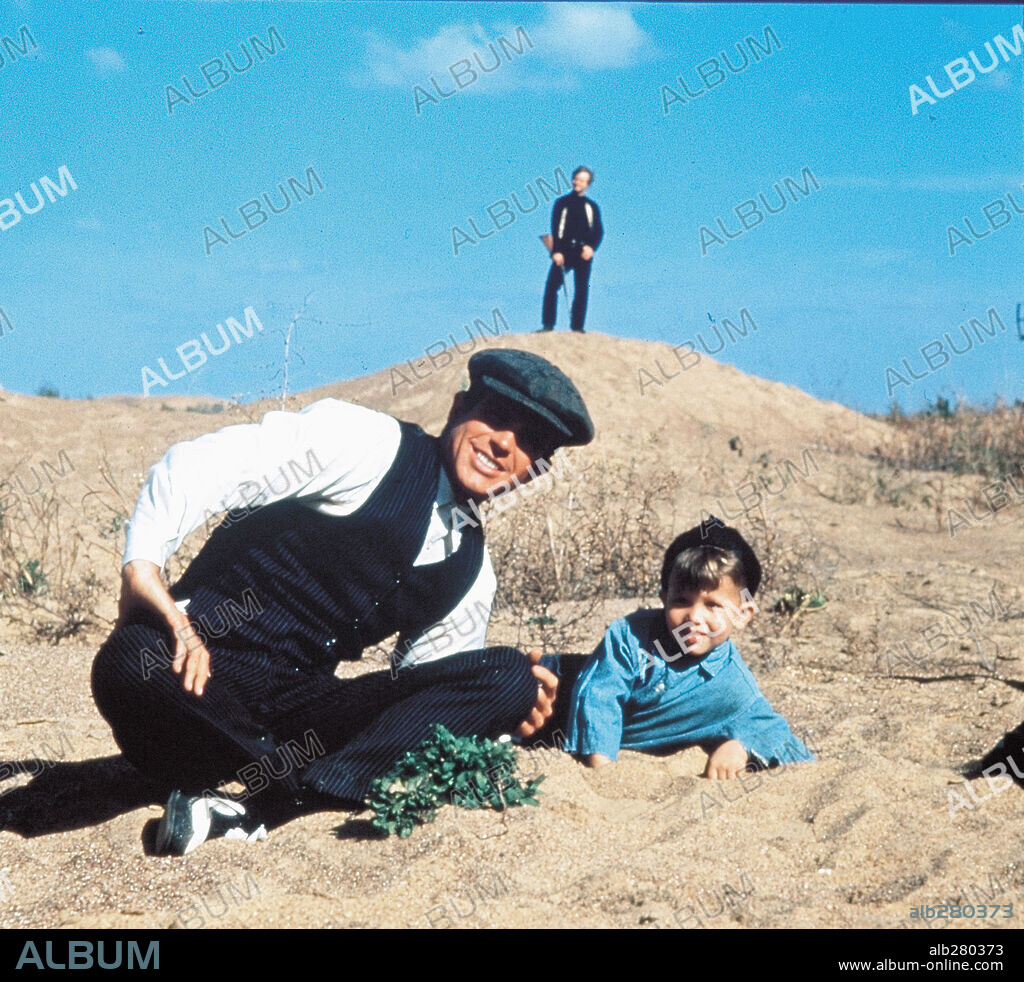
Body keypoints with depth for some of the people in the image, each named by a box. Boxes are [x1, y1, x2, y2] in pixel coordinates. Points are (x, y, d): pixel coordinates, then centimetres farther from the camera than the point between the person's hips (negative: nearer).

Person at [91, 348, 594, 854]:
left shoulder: (472, 570, 13)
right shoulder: (367, 442, -8)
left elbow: (435, 682, 15)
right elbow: (196, 465, -19)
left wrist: (505, 702, -8)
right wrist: (142, 570, -35)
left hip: (299, 710, 6)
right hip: (197, 676, -6)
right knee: (131, 662, -41)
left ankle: (256, 809, -27)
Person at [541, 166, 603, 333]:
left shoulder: (592, 206, 12)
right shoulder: (562, 203, 8)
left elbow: (599, 231, 7)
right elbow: (555, 228, 0)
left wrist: (591, 247, -12)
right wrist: (556, 251, -12)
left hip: (583, 253, 1)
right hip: (564, 251, -1)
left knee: (581, 291, -1)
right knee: (551, 286, -10)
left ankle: (577, 326, 4)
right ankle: (548, 325, -6)